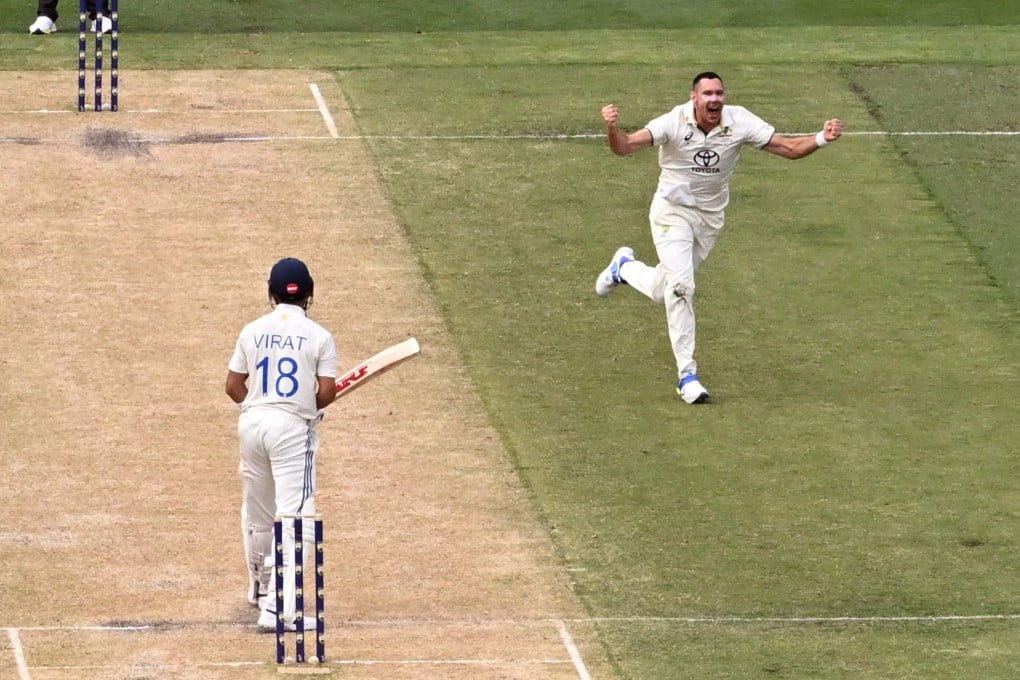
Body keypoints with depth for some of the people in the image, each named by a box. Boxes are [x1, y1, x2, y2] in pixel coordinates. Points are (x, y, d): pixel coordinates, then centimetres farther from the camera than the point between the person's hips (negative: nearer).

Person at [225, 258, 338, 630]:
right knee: (292, 515, -8)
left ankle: (260, 588, 40)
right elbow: (327, 392, -8)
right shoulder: (319, 336, -4)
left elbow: (233, 385, 7)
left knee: (257, 511, 21)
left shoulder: (253, 331, 5)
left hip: (252, 421, 4)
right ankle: (279, 608, -19)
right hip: (293, 427, -4)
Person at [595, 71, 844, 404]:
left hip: (710, 217, 4)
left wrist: (822, 139, -33)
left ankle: (625, 267, 47)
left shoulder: (740, 122, -16)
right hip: (672, 212, -4)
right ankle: (687, 374, -8)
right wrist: (612, 128, -53)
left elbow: (789, 148, -14)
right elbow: (624, 147, -31)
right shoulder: (674, 123, -23)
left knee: (663, 292, 13)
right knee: (680, 286, -19)